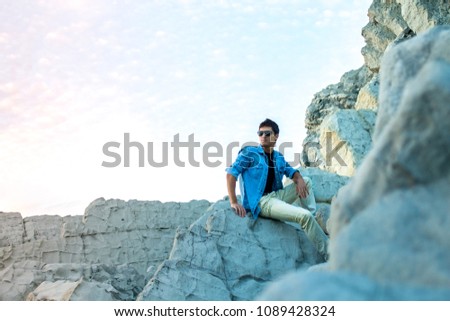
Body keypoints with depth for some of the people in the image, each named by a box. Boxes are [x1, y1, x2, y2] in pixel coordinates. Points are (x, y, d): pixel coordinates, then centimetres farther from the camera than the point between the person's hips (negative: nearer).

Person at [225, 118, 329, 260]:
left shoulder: (278, 157, 14)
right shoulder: (249, 152, -5)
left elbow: (291, 171, 20)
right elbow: (231, 173, -13)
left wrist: (299, 179, -7)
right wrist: (233, 202, -22)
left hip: (276, 195, 8)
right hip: (261, 202, -8)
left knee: (306, 181, 9)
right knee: (304, 215, -23)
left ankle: (313, 219, -2)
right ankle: (328, 253, -17)